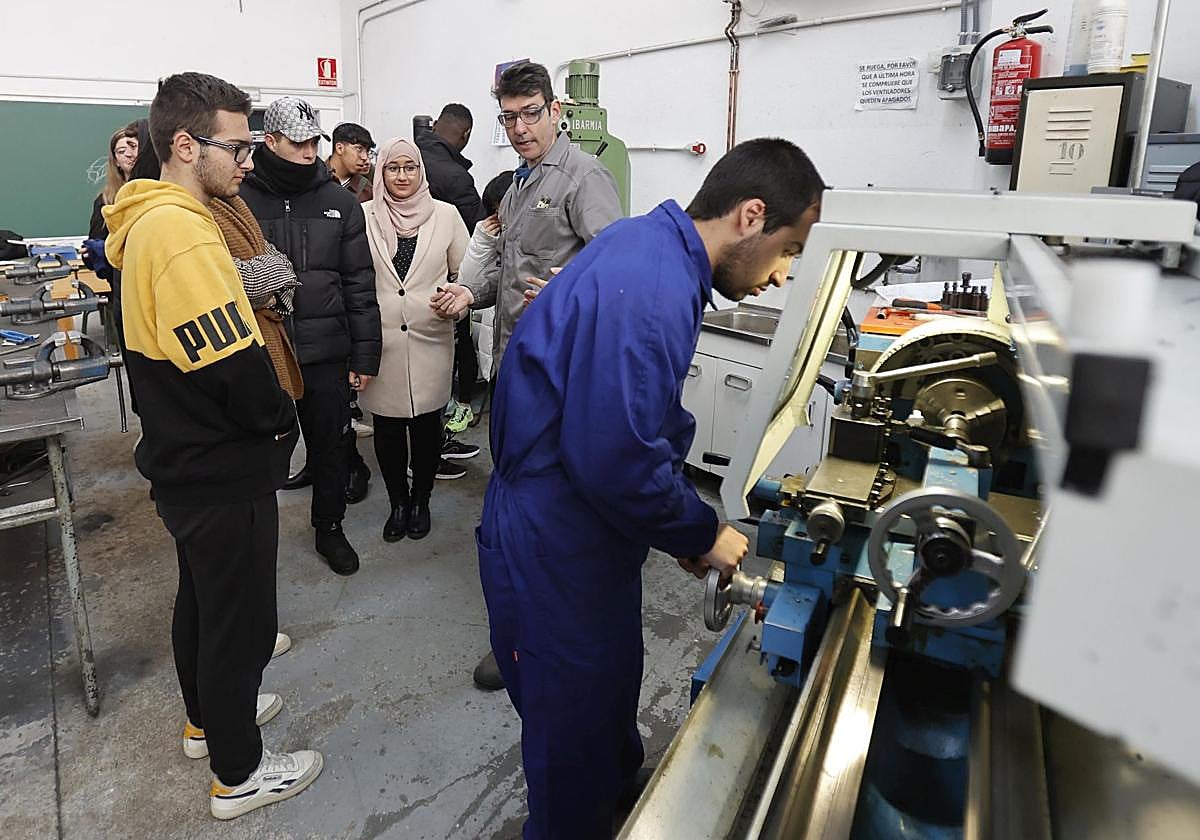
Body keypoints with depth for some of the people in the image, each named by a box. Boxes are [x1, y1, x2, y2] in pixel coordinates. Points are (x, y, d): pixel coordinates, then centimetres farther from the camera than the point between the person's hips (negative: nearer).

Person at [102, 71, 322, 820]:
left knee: (202, 597, 24)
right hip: (225, 475, -10)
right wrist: (281, 420, -10)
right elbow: (237, 364, -29)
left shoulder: (152, 223, 8)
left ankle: (209, 718, 46)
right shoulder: (182, 233, -24)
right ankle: (239, 774, 25)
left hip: (186, 460, 10)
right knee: (241, 621, 6)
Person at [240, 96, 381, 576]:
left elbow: (359, 284, 2)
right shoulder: (241, 201, -3)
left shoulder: (339, 203, 3)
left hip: (326, 353, 2)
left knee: (332, 445, 13)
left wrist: (365, 355, -1)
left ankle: (330, 527, 34)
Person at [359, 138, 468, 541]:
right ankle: (398, 502, 27)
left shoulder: (445, 214, 2)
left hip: (430, 338, 0)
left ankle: (421, 501, 29)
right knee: (387, 428, 7)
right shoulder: (363, 216, 1)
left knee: (427, 424, 8)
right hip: (381, 341, 0)